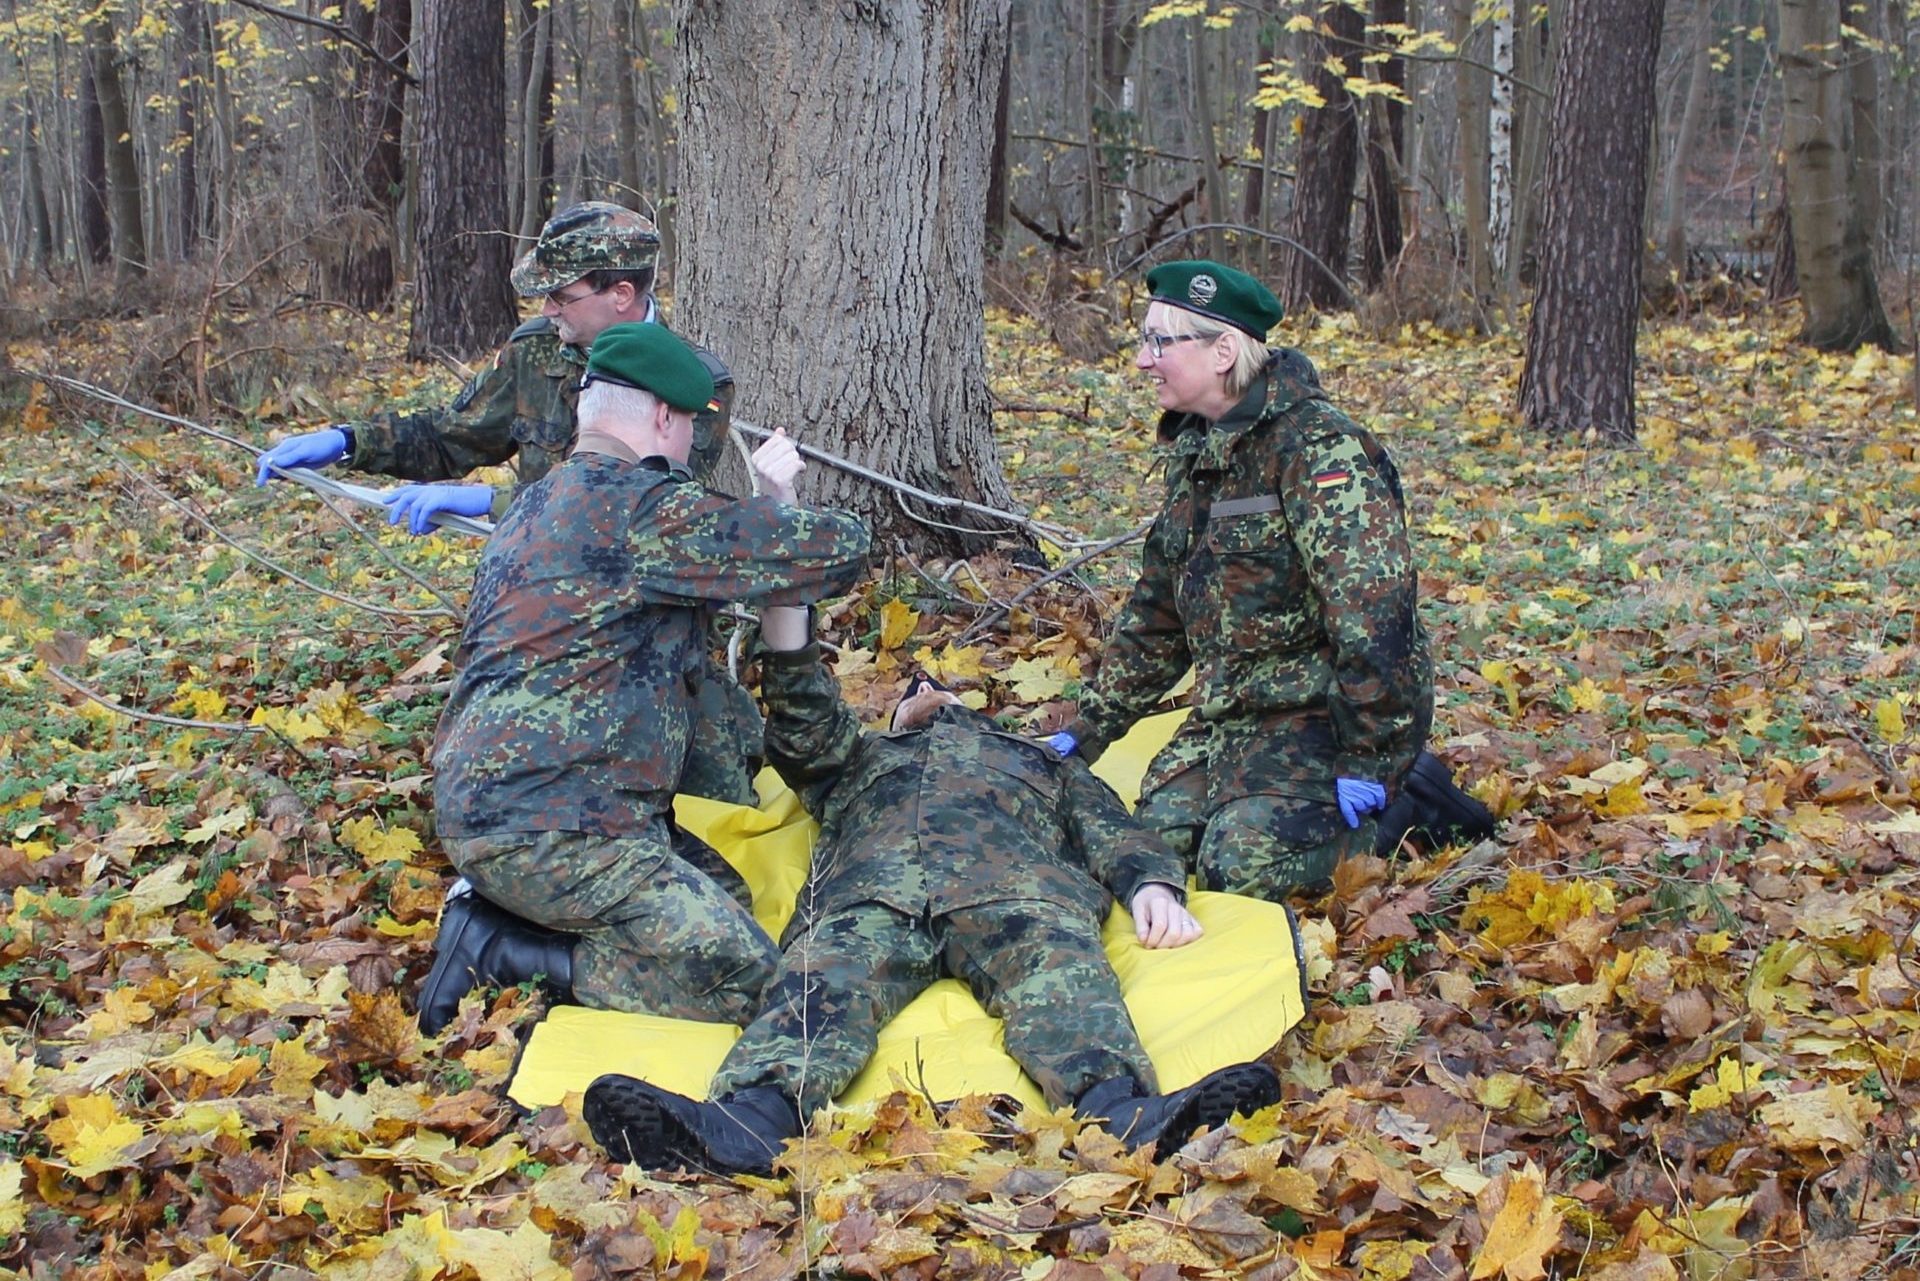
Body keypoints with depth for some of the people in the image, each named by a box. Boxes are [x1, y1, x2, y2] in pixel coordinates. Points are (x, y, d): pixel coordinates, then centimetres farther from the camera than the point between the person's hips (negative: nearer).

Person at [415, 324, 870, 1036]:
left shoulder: (539, 503, 17)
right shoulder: (642, 504, -14)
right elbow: (836, 552, -10)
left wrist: (754, 498, 30)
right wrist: (775, 508, 10)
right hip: (548, 834, -10)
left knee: (718, 891, 19)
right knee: (746, 977, -8)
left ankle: (498, 919, 8)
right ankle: (502, 953, -7)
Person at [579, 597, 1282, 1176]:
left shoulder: (1040, 761, 45)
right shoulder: (859, 757, 47)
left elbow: (1111, 829, 26)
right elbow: (806, 727, 24)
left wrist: (1152, 883, 2)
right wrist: (784, 614, 9)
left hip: (1013, 881, 0)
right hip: (866, 889, 1)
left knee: (1061, 962, -35)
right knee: (827, 974, -34)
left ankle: (1121, 1113, -65)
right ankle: (755, 1116, -63)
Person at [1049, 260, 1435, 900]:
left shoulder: (1317, 449, -18)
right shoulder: (1196, 451, 12)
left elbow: (1372, 607, -24)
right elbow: (1155, 614, 19)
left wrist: (1369, 758, -24)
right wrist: (1089, 729, 16)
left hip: (1320, 707, -9)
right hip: (1230, 712, 9)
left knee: (1240, 867, -23)